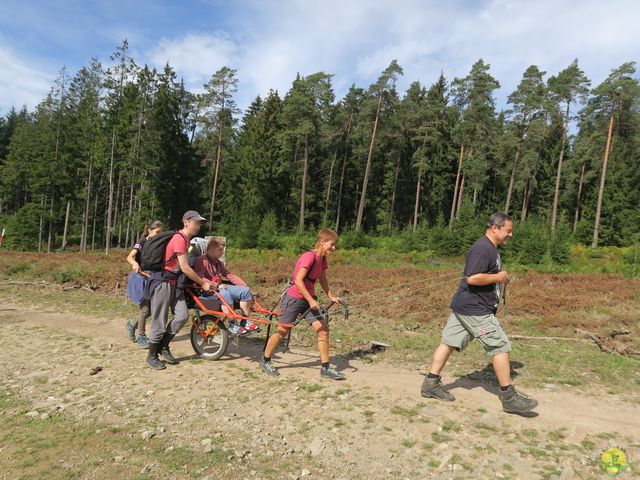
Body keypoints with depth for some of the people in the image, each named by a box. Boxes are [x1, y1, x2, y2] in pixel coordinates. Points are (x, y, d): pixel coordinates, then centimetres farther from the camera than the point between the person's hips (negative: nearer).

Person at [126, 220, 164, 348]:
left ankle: (133, 324, 29)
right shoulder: (142, 242, -10)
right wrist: (135, 264, -42)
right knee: (145, 309, -5)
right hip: (141, 277, -6)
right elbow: (130, 257, -22)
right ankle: (141, 336, 11)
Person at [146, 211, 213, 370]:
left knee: (182, 316, -1)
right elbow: (185, 268, -21)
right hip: (163, 283, -9)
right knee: (160, 321, 0)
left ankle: (163, 346, 16)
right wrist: (202, 283, -12)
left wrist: (202, 280, 16)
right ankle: (152, 355, 14)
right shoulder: (179, 239, -18)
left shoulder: (185, 239, 11)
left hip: (175, 283, 9)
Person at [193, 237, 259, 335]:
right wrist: (217, 285, -27)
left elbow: (230, 275, 12)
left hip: (219, 288, 8)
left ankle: (245, 322, -5)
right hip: (206, 292, -8)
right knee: (225, 294, -38)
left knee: (245, 291, -9)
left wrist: (246, 286, 0)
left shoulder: (218, 262, 18)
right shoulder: (201, 260, -9)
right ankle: (232, 325, -28)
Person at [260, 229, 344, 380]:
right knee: (282, 331, 4)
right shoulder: (309, 256, -23)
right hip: (294, 298, -8)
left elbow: (322, 279, 16)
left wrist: (331, 296, 8)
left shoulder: (322, 259, 3)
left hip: (310, 299, 8)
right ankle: (265, 361, 25)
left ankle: (325, 368, 6)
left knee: (323, 330, -2)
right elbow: (298, 281, -27)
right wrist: (311, 301, -26)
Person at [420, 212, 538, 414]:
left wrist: (500, 278, 11)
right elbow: (473, 278, -27)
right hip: (475, 309, -10)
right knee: (501, 346, -2)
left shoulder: (491, 248, 16)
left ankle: (431, 383, 16)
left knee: (449, 342, 10)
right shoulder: (482, 248, -18)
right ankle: (509, 397, 8)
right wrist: (498, 277, -15)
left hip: (464, 307, 10)